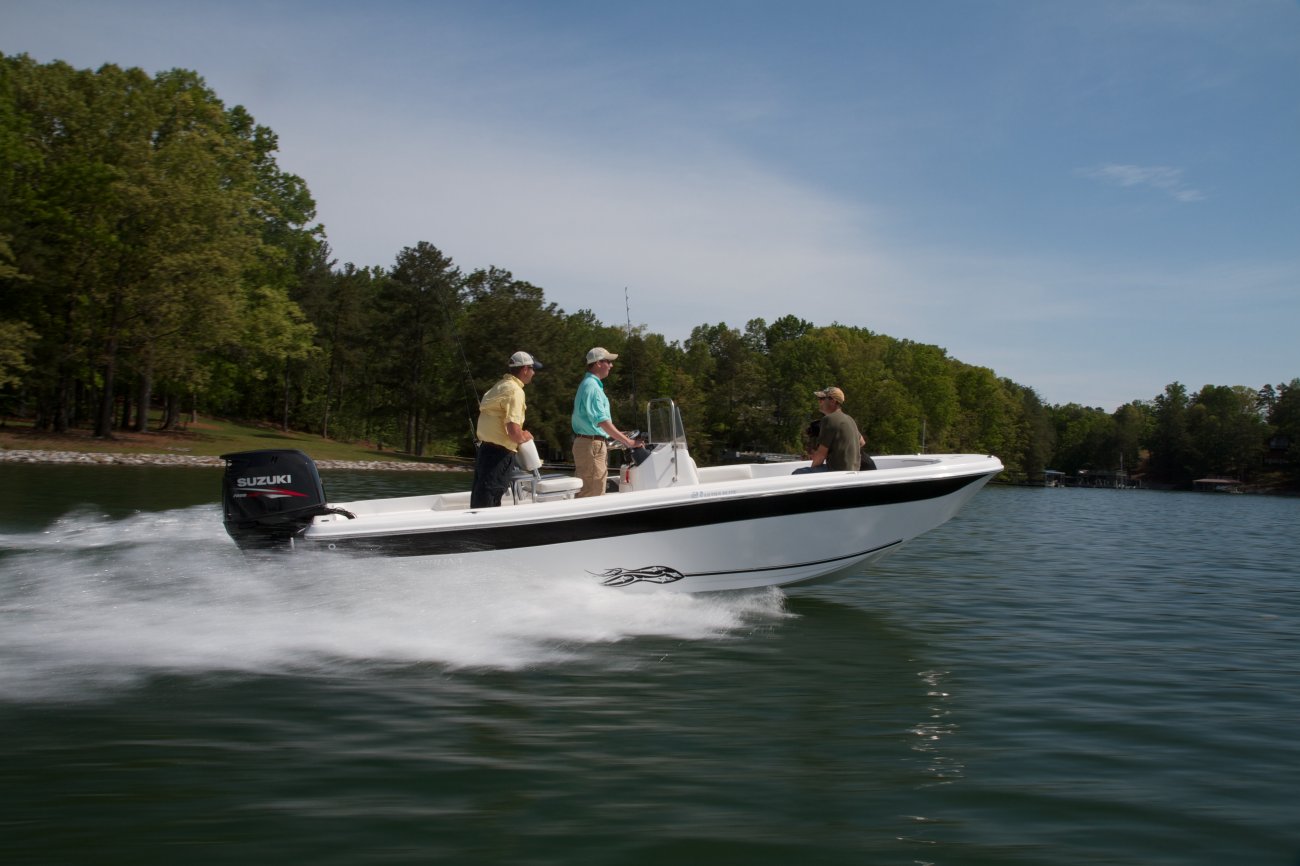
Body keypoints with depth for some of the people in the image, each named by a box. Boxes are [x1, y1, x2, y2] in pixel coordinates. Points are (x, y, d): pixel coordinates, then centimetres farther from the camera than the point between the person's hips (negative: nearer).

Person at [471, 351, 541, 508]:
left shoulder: (500, 386, 15)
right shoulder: (514, 390, -14)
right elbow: (514, 432, -23)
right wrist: (524, 437, -2)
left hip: (485, 449, 9)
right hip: (499, 454, -9)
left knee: (479, 506, 13)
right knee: (487, 506, -7)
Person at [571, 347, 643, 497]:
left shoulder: (588, 384, 17)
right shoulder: (592, 386, -16)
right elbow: (602, 421, -22)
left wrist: (616, 435, 22)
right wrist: (627, 441, -19)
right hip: (592, 444, -11)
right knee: (592, 494, -8)